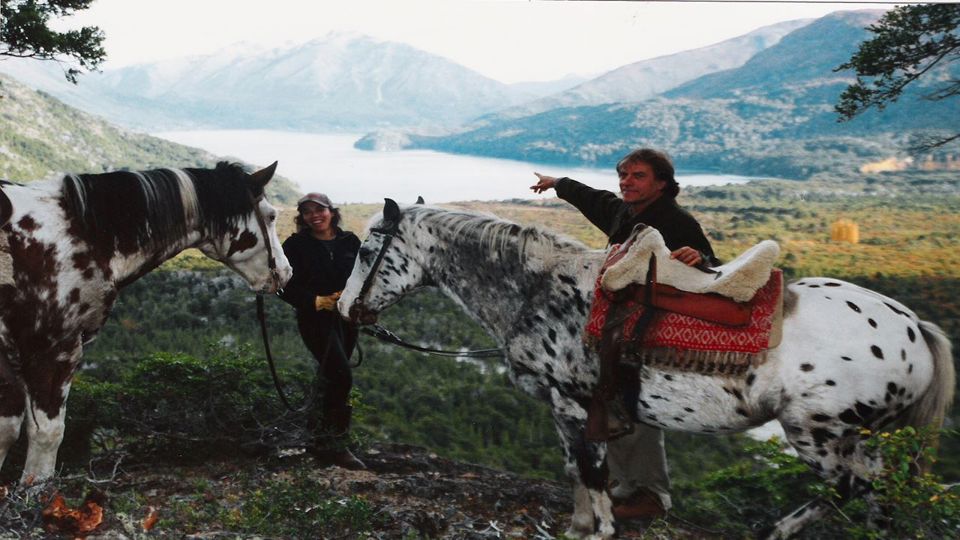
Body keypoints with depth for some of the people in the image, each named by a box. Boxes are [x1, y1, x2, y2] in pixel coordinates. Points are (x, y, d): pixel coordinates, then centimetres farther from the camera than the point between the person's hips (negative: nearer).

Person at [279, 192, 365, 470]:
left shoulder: (350, 242, 7)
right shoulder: (296, 245, -3)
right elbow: (287, 287, -7)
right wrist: (316, 301, -21)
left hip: (347, 317, 5)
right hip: (315, 319, -5)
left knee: (330, 378, 17)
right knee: (342, 376, -17)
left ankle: (320, 439, 35)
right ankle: (334, 446, -5)